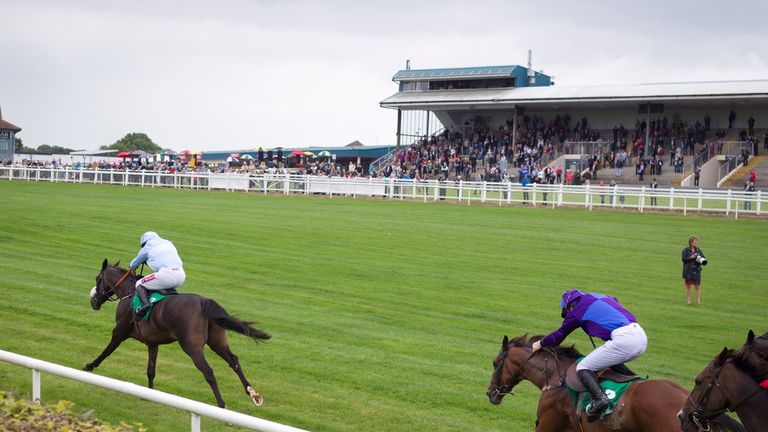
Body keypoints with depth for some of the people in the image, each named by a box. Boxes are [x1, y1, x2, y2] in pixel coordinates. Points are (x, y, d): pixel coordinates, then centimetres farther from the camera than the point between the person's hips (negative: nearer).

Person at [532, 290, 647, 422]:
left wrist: (540, 344, 38)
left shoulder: (576, 311, 11)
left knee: (583, 368, -3)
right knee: (614, 361, 32)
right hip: (642, 336, 8)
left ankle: (599, 398, -25)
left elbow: (559, 335, 21)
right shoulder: (601, 297, 28)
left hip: (623, 339, -8)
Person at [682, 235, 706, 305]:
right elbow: (684, 259, -10)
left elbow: (704, 259, 5)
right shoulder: (685, 250, 0)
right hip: (688, 271, -2)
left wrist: (701, 260, -17)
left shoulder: (699, 251, 7)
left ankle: (698, 301, 4)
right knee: (688, 286, 5)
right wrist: (691, 257, -21)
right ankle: (688, 301, 13)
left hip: (696, 271, 2)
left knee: (698, 286, -1)